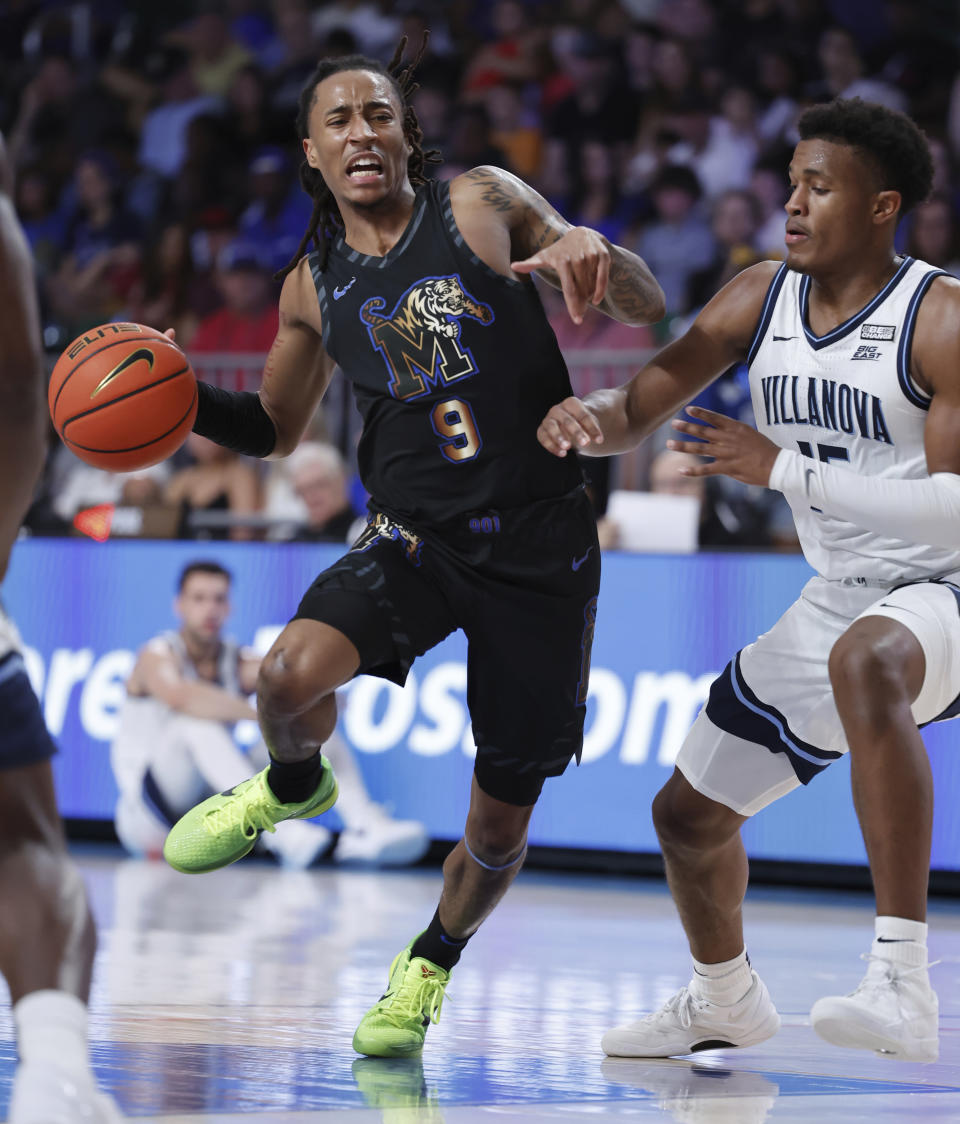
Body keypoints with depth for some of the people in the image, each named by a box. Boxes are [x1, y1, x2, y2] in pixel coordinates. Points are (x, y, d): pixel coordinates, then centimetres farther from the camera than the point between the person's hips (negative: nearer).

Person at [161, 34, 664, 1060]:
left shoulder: (483, 204, -2)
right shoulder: (313, 287, 8)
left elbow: (644, 310, -3)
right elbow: (276, 428, 23)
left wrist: (594, 253, -27)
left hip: (541, 550, -2)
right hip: (415, 540, 2)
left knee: (500, 825, 5)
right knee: (289, 677, -30)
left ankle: (432, 961, 36)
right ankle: (292, 786, 6)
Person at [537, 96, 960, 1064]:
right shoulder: (760, 300, 1)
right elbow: (638, 409, 5)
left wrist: (784, 469, -28)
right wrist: (584, 415, -20)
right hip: (835, 601, 8)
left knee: (866, 660, -44)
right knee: (688, 813, 15)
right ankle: (725, 1000, 47)